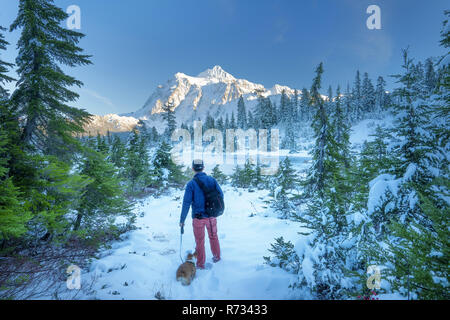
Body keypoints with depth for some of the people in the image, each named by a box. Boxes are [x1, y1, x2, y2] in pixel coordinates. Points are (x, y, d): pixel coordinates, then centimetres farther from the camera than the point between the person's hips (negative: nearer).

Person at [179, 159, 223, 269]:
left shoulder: (191, 184, -15)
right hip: (212, 216, 3)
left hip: (198, 217, -3)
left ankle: (200, 264, 28)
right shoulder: (212, 180, -6)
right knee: (213, 236, 25)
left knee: (200, 241, 14)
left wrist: (182, 220, -7)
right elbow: (221, 195, -1)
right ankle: (217, 256, 42)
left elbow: (186, 203, -16)